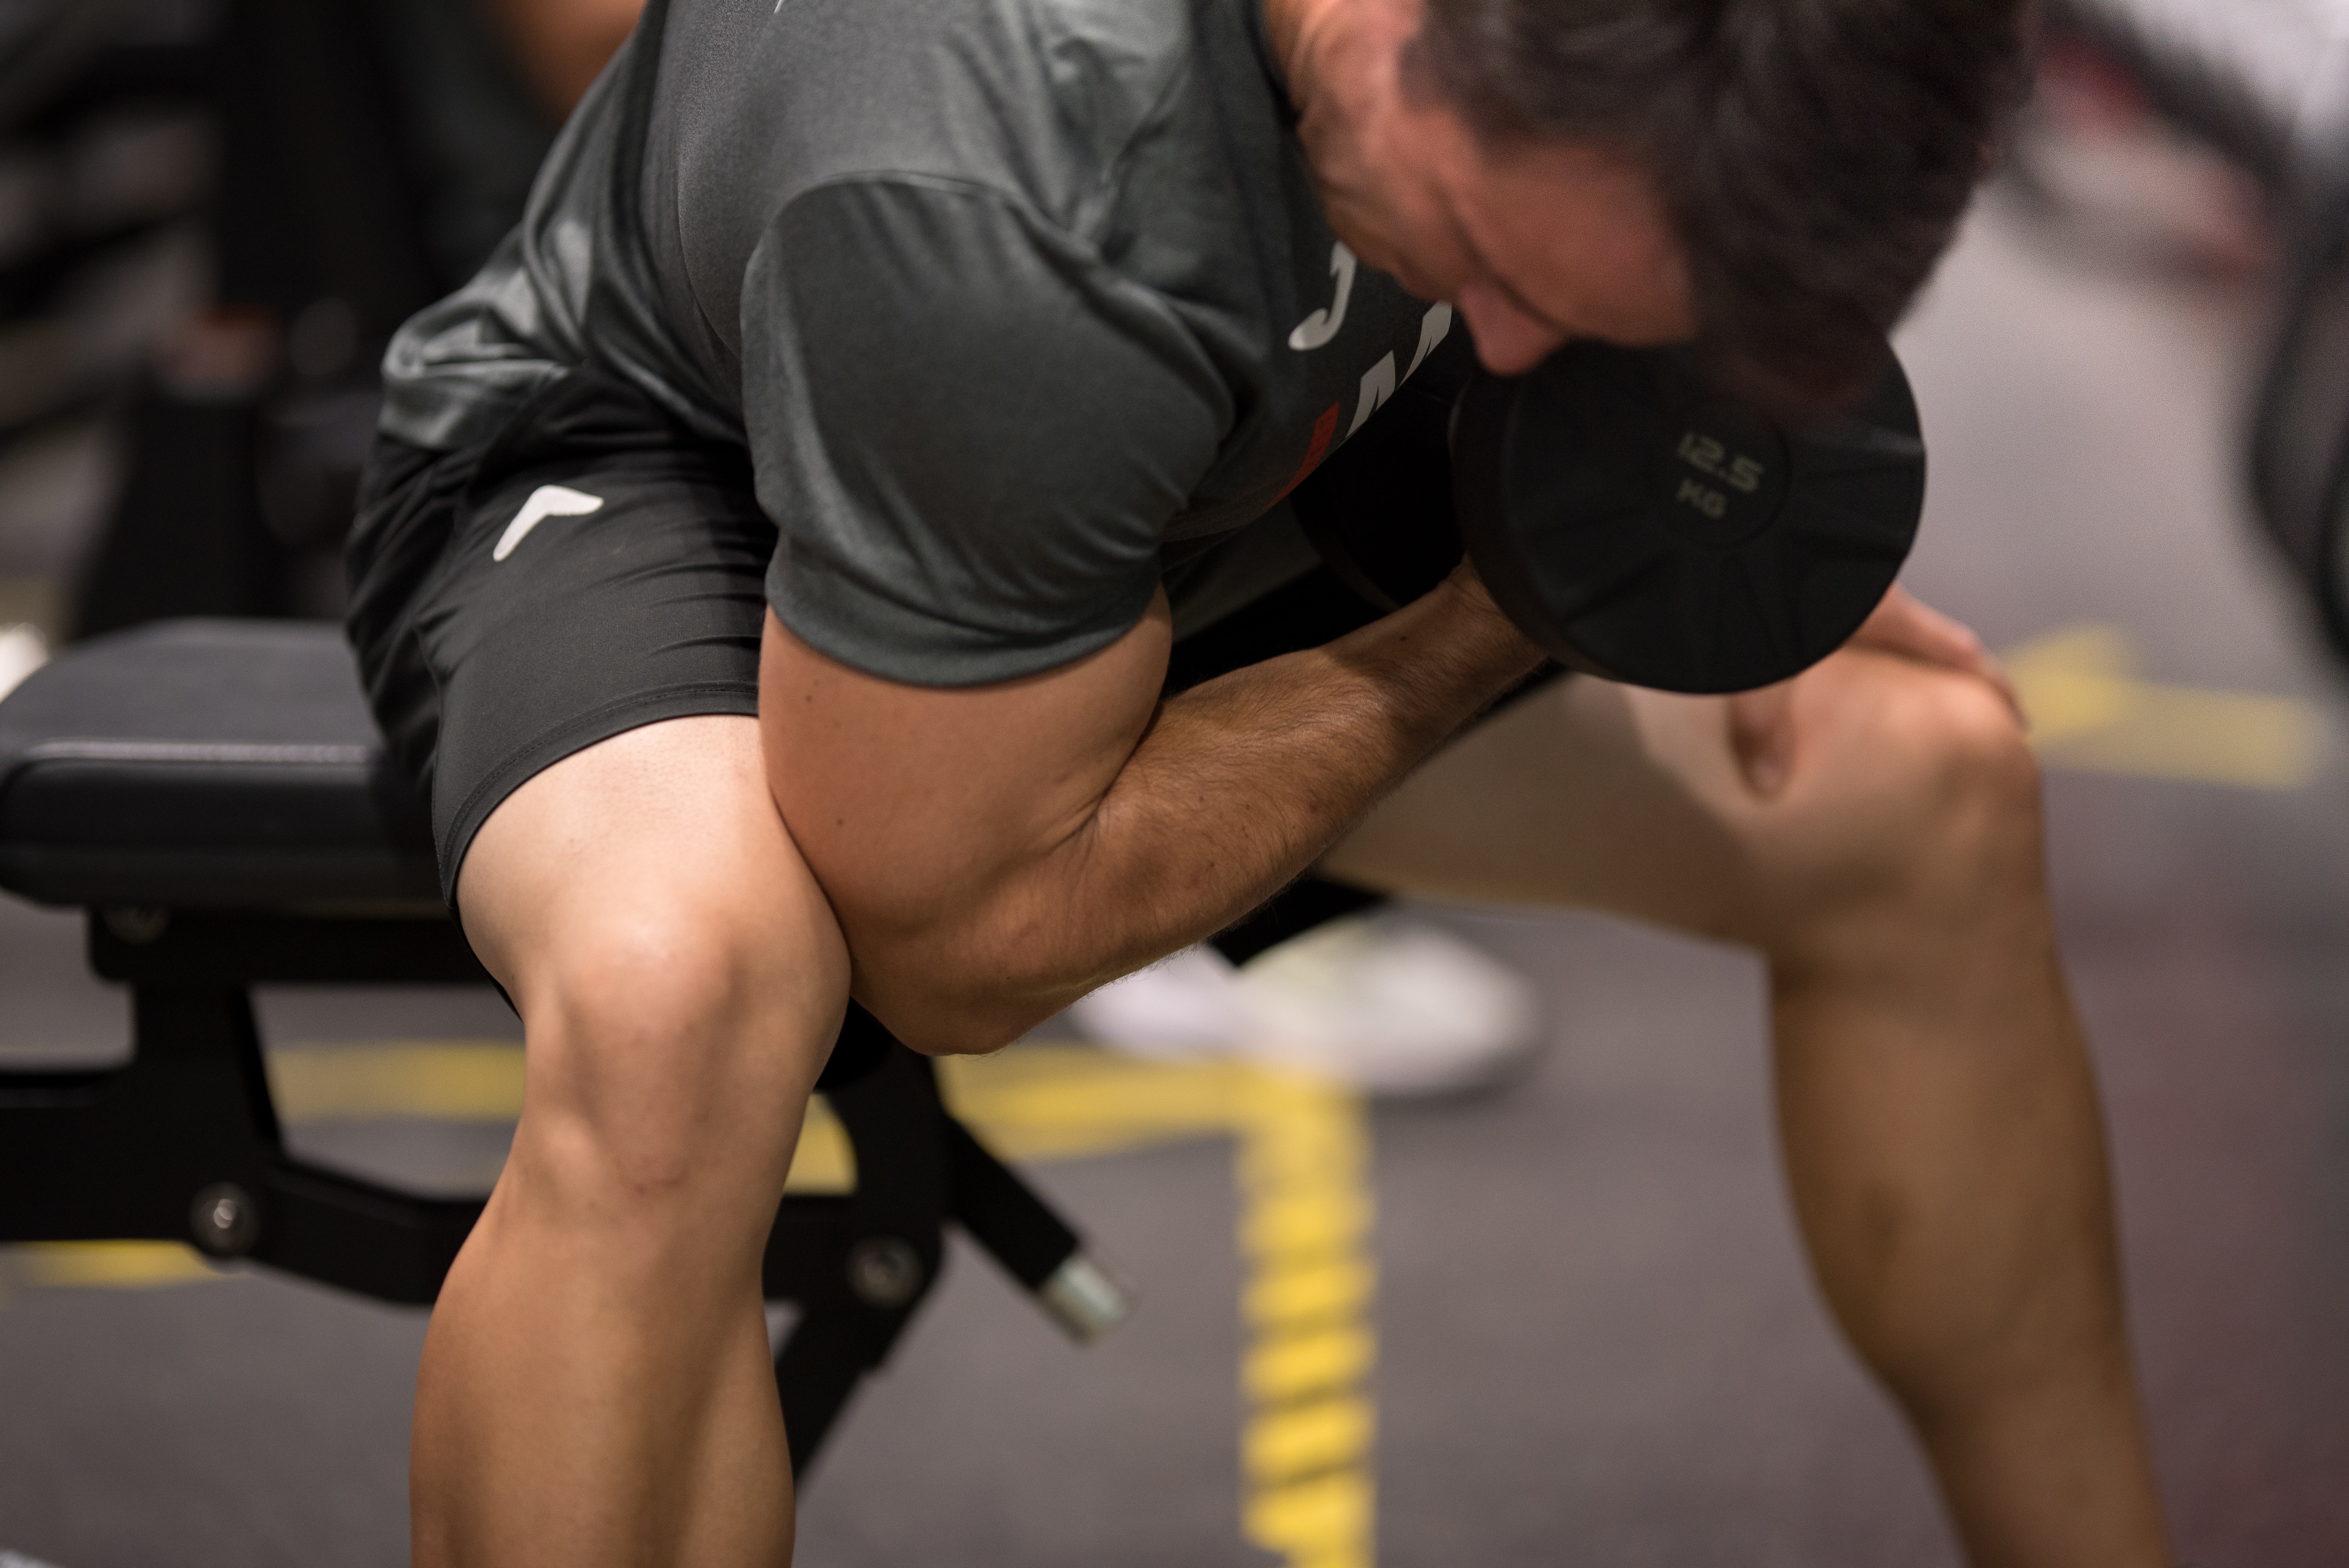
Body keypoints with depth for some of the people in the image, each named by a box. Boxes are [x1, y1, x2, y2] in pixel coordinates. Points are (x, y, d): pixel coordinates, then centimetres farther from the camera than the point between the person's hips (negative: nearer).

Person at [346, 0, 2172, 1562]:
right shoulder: (995, 214, -42)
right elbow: (958, 940, -28)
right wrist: (1493, 632, -21)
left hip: (1192, 479, 7)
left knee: (1931, 799, -7)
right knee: (674, 1009, -41)